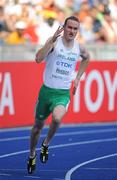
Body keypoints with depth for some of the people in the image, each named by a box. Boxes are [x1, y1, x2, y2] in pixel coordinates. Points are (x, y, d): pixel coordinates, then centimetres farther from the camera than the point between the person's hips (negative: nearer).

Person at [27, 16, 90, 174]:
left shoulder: (79, 48, 2)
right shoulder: (54, 42, -10)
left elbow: (86, 58, 27)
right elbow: (38, 59, -27)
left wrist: (77, 78, 19)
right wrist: (52, 40, -34)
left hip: (63, 94, 1)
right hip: (47, 90, -1)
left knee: (57, 118, -30)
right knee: (38, 125, 14)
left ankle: (46, 144, -1)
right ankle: (32, 155, 39)